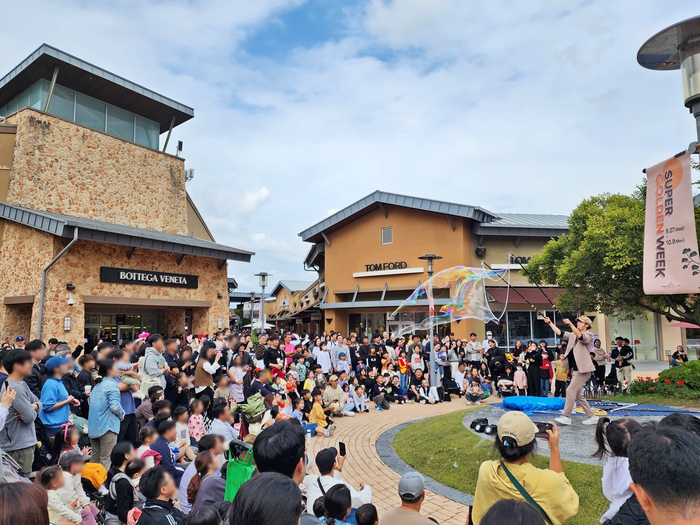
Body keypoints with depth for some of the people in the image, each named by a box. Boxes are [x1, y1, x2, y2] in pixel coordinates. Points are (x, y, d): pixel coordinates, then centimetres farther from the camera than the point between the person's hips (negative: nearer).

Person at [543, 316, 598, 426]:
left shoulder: (589, 335, -6)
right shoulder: (573, 335, 15)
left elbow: (580, 337, -28)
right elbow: (559, 333, 10)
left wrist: (570, 324, -39)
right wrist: (550, 322, 2)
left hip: (583, 369, -8)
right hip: (575, 370, 8)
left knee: (570, 390, -12)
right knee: (578, 395, 11)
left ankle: (566, 417, -7)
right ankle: (592, 416, 19)